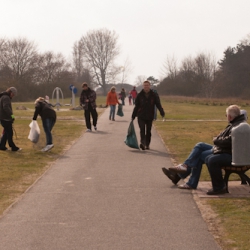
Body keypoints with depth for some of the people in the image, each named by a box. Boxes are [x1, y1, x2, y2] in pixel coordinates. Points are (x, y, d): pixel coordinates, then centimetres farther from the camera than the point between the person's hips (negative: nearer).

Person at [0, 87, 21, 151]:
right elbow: (6, 107, -29)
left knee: (6, 133, 15)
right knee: (9, 133, -4)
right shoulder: (6, 98, -14)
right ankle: (13, 147, 1)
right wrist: (11, 114, -33)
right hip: (6, 119, -10)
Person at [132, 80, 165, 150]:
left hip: (149, 116, 1)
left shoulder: (154, 95, 2)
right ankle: (143, 143, -29)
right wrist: (133, 116, 11)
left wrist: (162, 112, -17)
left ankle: (147, 144, 19)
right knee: (142, 129, -19)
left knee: (148, 131, 8)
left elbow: (158, 104, 0)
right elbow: (136, 106, 10)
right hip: (141, 116, -1)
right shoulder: (140, 95, 3)